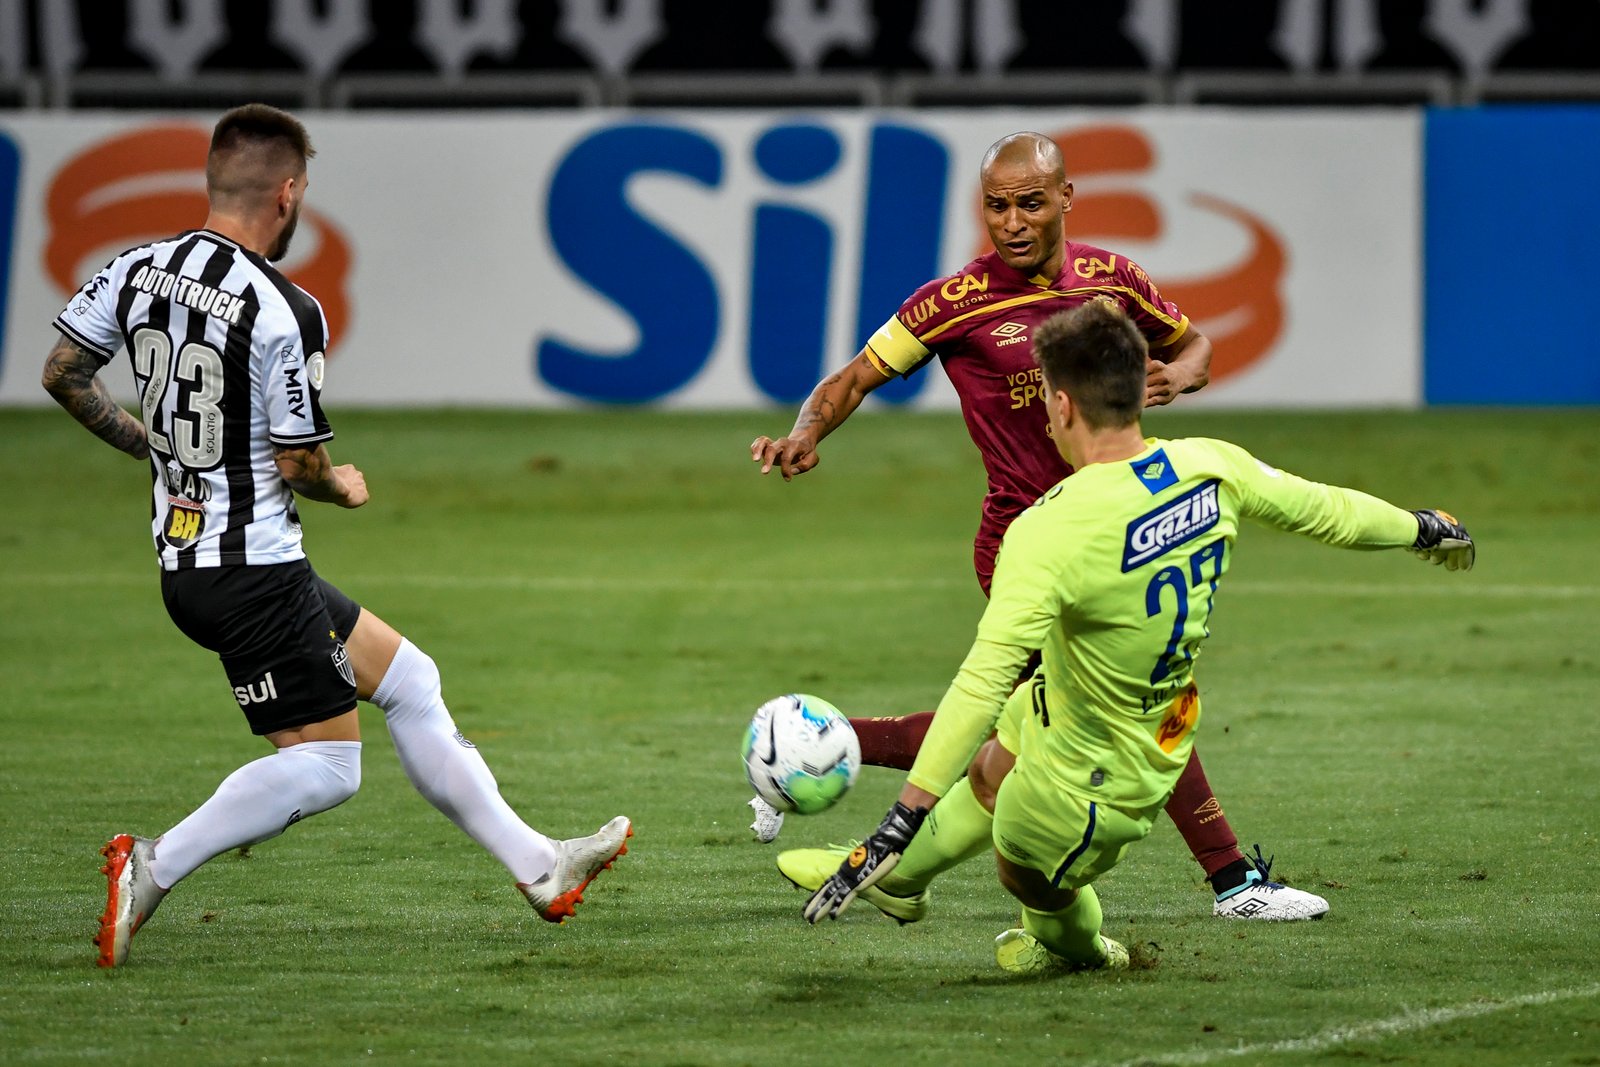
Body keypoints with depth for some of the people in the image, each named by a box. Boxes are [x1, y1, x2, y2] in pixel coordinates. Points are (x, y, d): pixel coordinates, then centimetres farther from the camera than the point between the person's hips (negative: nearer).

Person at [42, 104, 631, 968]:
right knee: (324, 765, -3)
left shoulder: (138, 271, 2)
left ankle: (536, 866, 20)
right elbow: (300, 464, -17)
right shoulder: (284, 313, -20)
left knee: (406, 678, 16)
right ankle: (153, 868, -12)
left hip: (184, 562, 9)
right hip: (254, 570, -9)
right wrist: (343, 487, 7)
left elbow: (63, 375, 10)